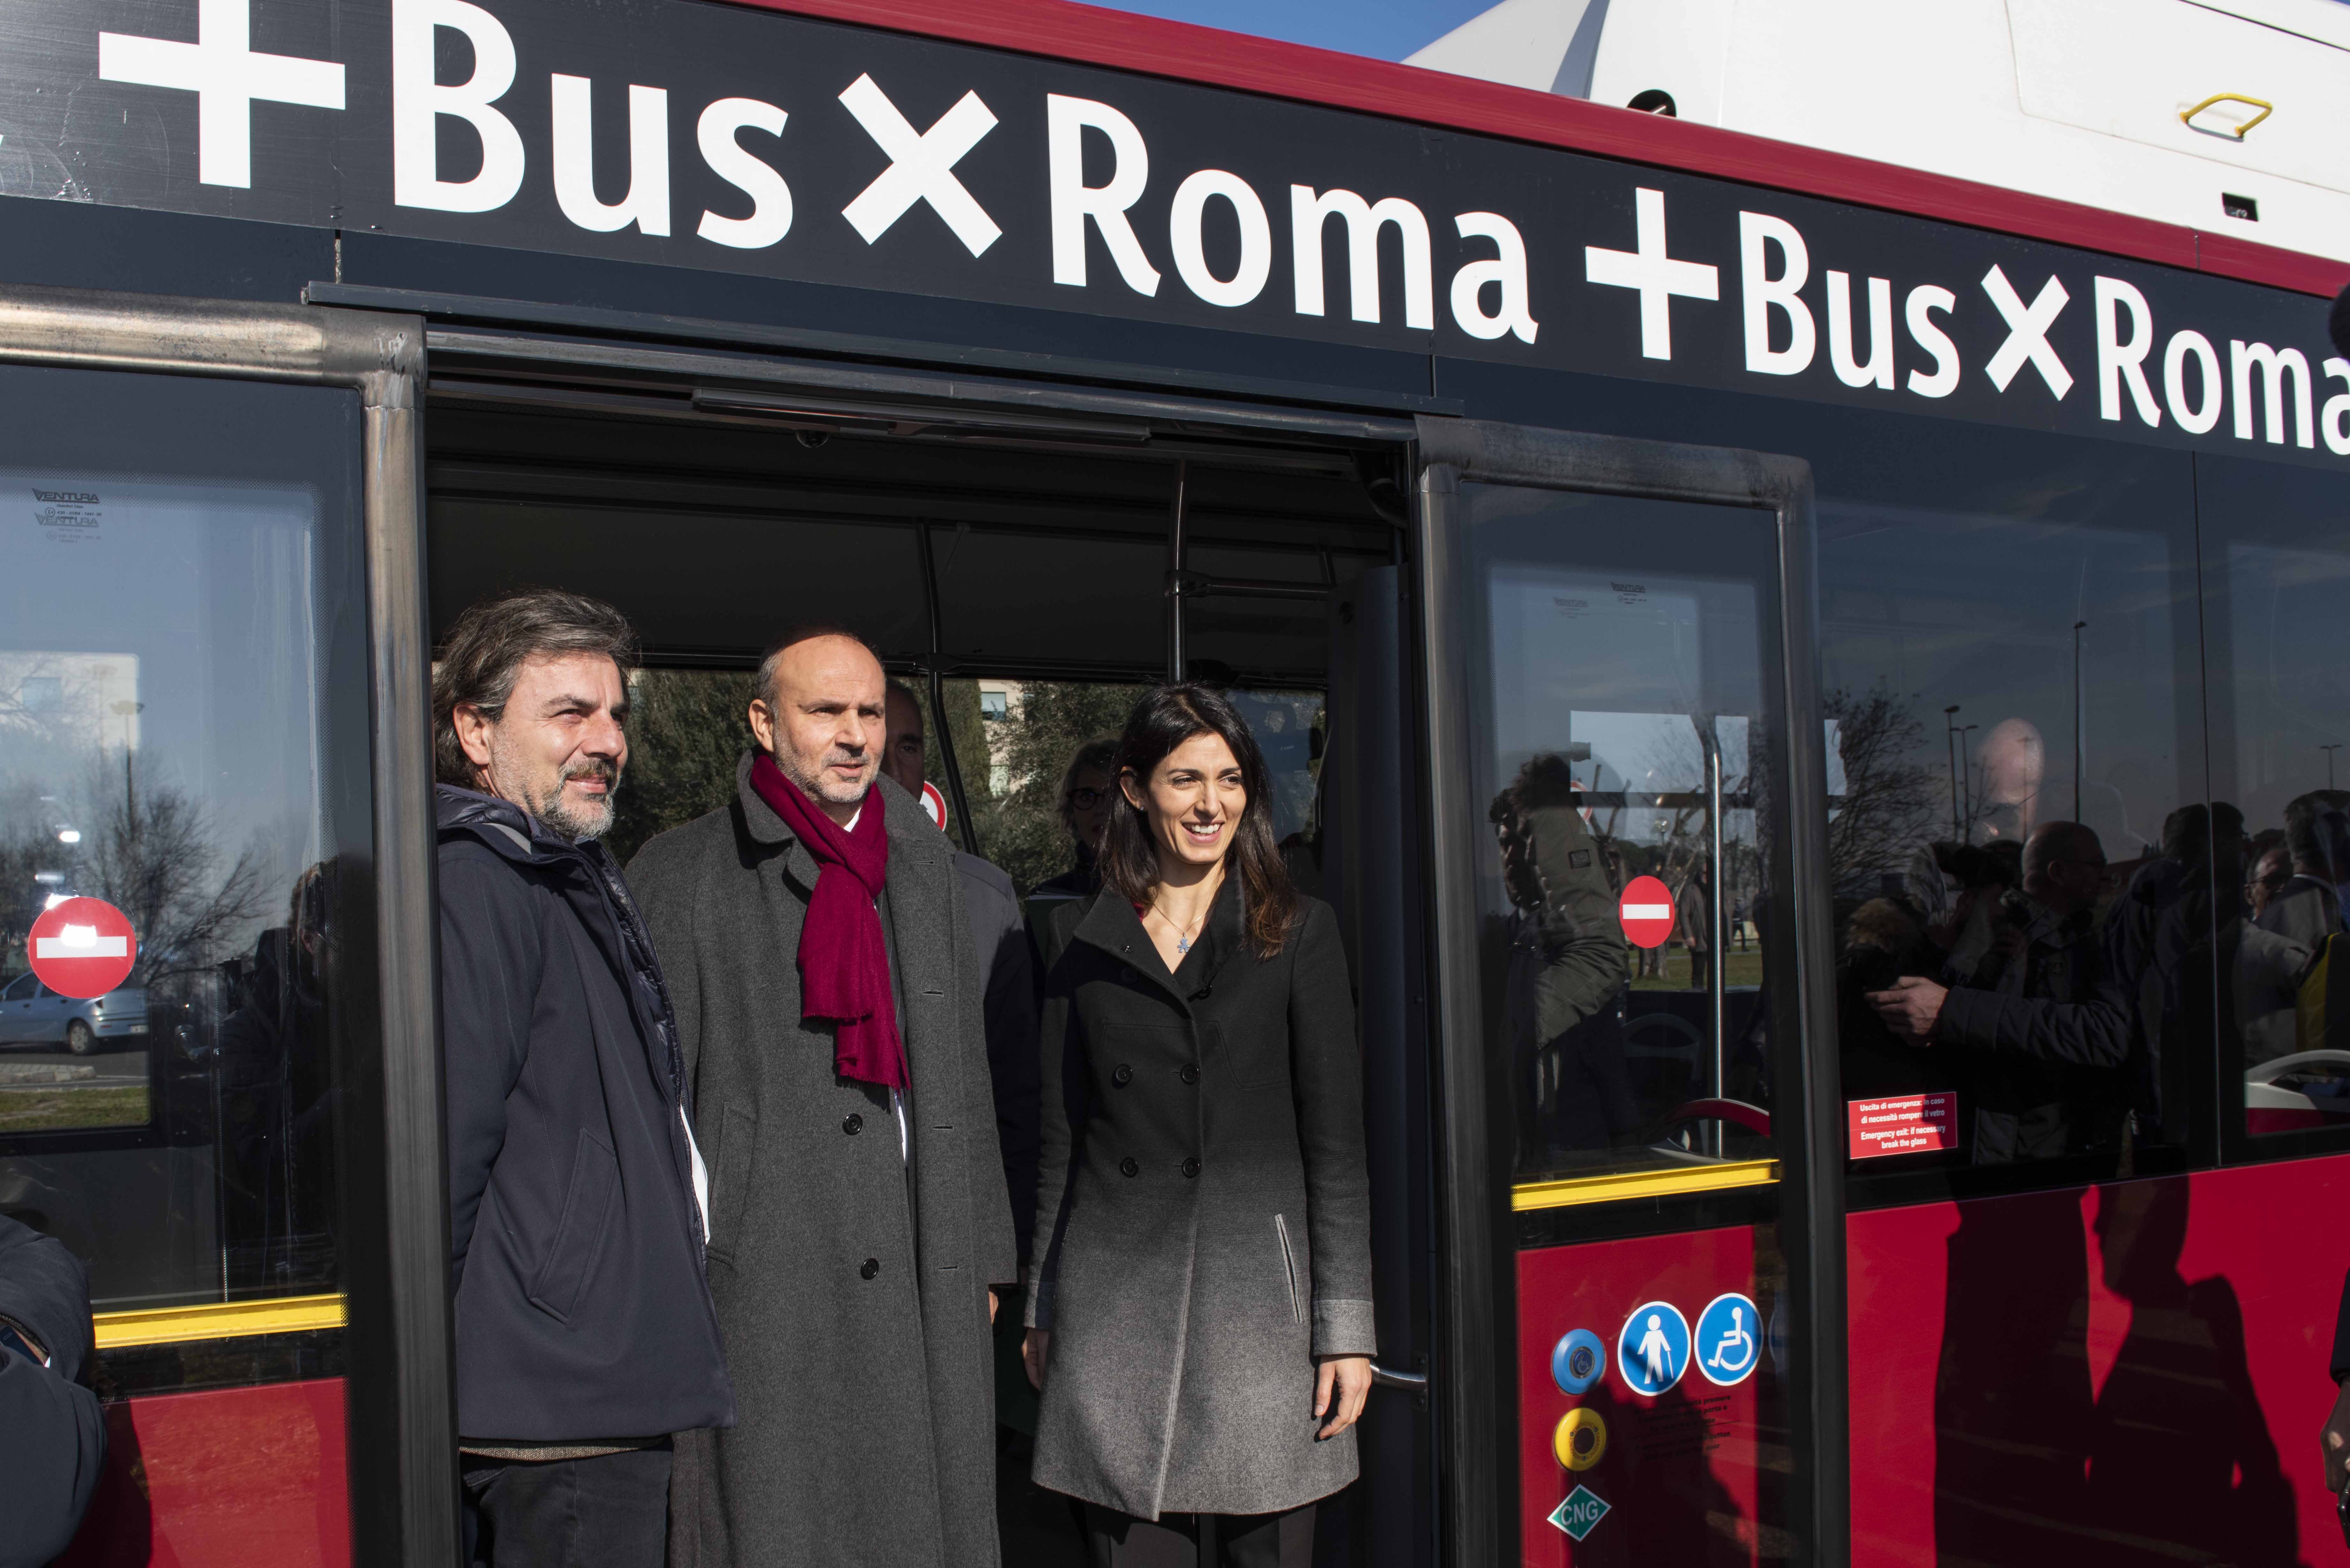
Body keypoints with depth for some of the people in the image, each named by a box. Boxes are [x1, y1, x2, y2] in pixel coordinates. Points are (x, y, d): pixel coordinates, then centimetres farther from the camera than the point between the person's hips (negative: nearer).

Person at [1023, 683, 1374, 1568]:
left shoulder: (1297, 933, 3)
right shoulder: (1084, 941, 8)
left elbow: (1336, 1141, 0)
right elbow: (1062, 1136, 13)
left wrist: (1345, 1324, -5)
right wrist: (1042, 1308, 13)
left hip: (1259, 1295, -1)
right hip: (1114, 1308, 2)